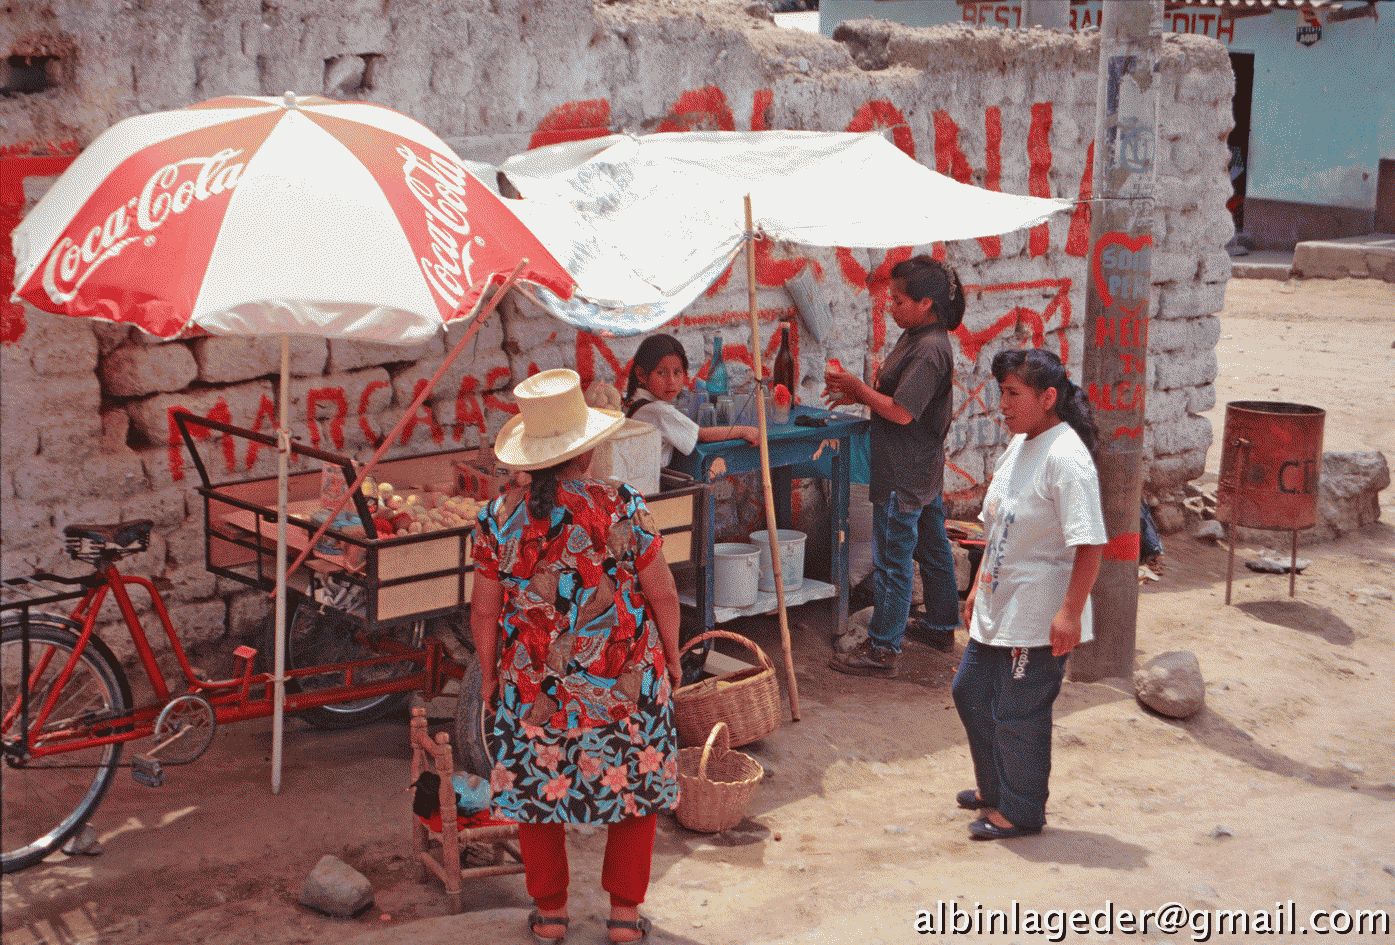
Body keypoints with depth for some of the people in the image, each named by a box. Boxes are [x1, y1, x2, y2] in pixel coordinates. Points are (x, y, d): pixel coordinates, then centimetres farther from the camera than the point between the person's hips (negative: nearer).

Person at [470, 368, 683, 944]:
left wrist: (489, 676, 14)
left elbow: (483, 611, -1)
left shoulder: (499, 519, -8)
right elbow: (662, 596, -6)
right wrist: (671, 657, 11)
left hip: (531, 685, 1)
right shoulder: (623, 508, -13)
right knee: (635, 787, 16)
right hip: (626, 681, -1)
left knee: (536, 789, 17)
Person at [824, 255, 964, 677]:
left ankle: (882, 650, 3)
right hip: (925, 469, 11)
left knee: (892, 562, -4)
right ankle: (941, 626, 34)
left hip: (904, 476, -11)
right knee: (932, 548, 20)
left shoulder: (929, 350, -23)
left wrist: (857, 387, -16)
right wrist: (859, 394, 2)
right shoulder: (915, 338, 9)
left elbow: (901, 411, -26)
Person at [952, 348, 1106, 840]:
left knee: (1018, 714, 3)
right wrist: (979, 587, 19)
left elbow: (1089, 543, -26)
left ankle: (1020, 810, 21)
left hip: (1038, 618, -10)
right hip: (998, 608, 10)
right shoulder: (1018, 446, 8)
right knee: (971, 692, 21)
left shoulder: (1065, 457, -22)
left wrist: (1070, 612, -28)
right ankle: (994, 788, 39)